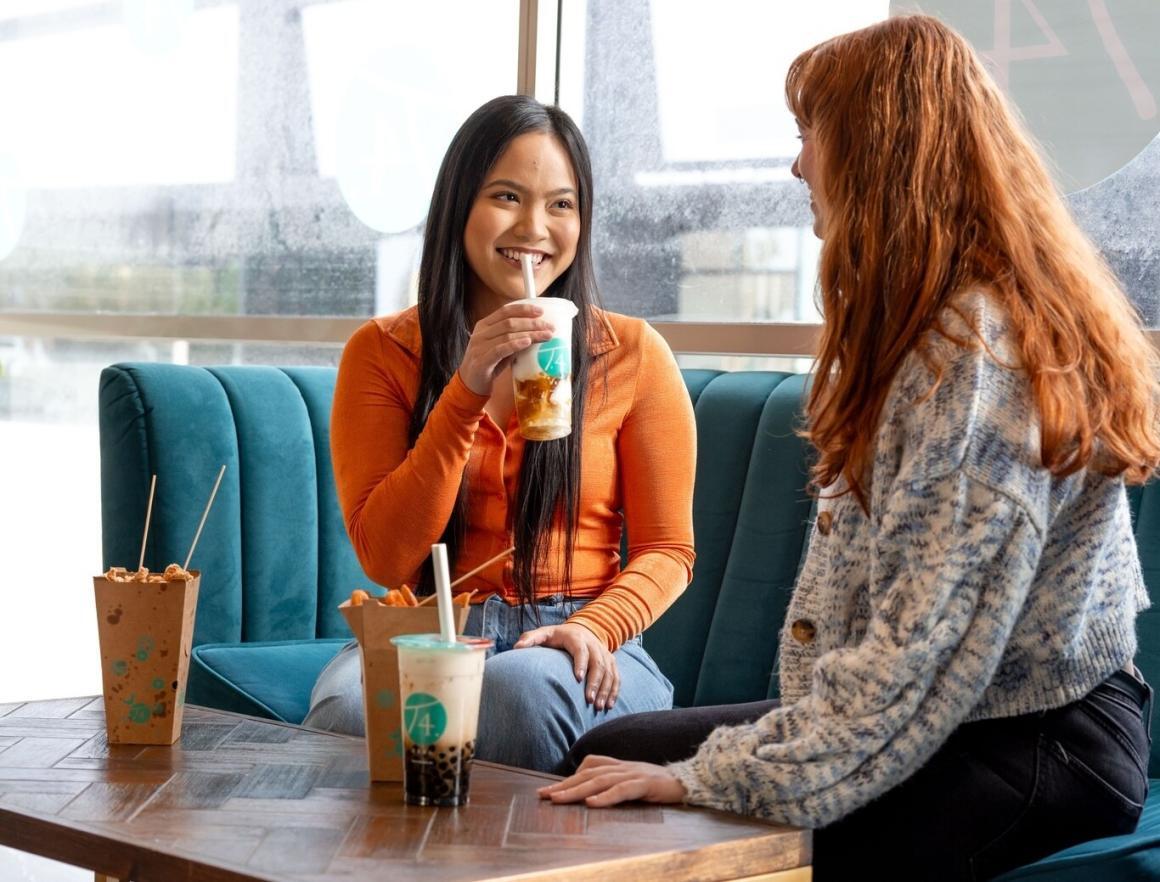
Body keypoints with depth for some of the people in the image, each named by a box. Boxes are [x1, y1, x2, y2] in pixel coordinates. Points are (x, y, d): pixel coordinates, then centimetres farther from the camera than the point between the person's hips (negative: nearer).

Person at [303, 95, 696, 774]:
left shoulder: (632, 354, 6)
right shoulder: (382, 352, 6)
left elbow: (667, 551, 8)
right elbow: (386, 557, -4)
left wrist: (595, 628, -14)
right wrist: (467, 392, -13)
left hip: (569, 648, 0)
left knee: (523, 687, -36)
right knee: (349, 704, -35)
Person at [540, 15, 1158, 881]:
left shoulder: (980, 352, -21)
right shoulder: (919, 327, 12)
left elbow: (920, 657, -26)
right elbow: (844, 565, 11)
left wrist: (709, 780, -22)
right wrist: (804, 722, -3)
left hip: (1031, 754, -9)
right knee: (610, 752, 2)